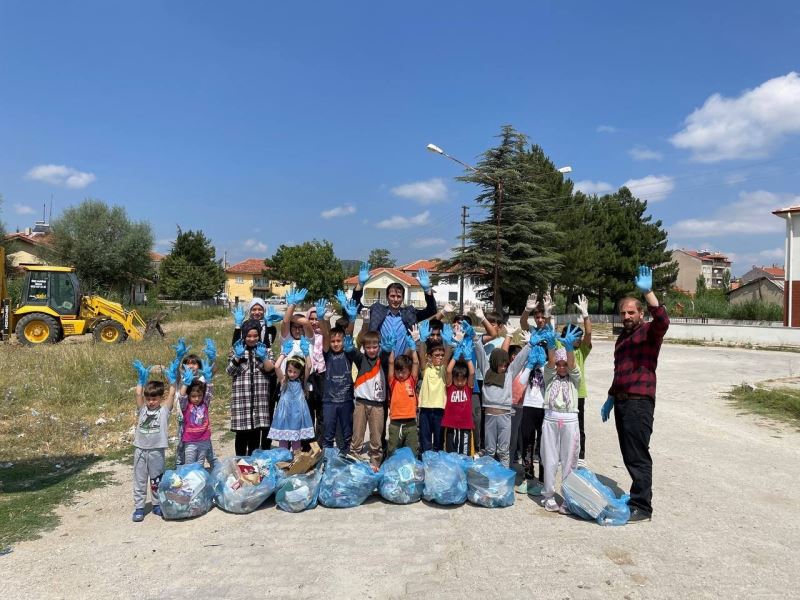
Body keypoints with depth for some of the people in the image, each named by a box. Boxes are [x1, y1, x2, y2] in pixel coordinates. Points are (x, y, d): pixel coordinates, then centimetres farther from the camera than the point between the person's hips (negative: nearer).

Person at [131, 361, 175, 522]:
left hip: (157, 450, -2)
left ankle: (157, 505, 24)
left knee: (156, 480, 10)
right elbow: (138, 394, -6)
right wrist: (142, 378, -9)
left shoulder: (164, 410, -2)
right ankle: (139, 507, 17)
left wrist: (173, 378, -12)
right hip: (140, 449, 2)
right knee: (139, 480, 8)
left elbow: (172, 394, -11)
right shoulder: (142, 409, 4)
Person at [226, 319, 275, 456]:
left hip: (259, 397, 1)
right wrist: (237, 357, -13)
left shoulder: (266, 350, 10)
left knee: (256, 431, 4)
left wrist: (263, 357, -16)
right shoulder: (237, 350, 8)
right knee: (241, 432, 1)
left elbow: (270, 370, -2)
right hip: (241, 397, -1)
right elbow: (230, 371, 0)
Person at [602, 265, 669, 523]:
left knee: (638, 456, -6)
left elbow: (662, 321, -29)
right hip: (621, 402, 8)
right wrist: (610, 399, 25)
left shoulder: (649, 331, -4)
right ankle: (637, 496, 23)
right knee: (629, 455, 13)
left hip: (640, 402, -8)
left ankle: (642, 507, 1)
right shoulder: (622, 337, 20)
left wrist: (648, 293, -37)